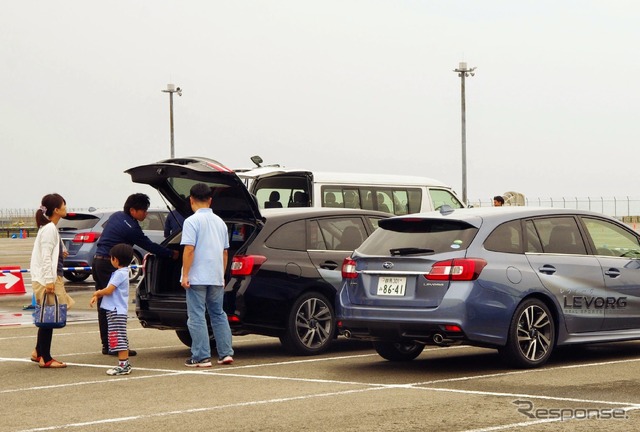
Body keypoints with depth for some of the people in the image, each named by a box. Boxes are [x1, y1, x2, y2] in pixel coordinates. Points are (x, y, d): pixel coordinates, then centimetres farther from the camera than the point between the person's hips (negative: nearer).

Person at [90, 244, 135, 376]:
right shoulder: (121, 272, 16)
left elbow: (109, 290, -21)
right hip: (116, 310, 10)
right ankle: (125, 364, 18)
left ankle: (123, 365, -11)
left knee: (119, 339, -10)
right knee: (122, 340, 13)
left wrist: (97, 293, -3)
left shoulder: (120, 274, -16)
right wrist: (97, 296, 7)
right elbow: (109, 290, 19)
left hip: (117, 311, -10)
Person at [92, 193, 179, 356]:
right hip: (109, 266, -9)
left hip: (98, 261, 9)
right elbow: (149, 246, -7)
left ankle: (107, 344, 14)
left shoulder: (116, 216, 12)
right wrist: (172, 254, 3)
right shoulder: (131, 228, -14)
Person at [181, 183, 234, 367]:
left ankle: (201, 357, -4)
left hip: (197, 278, -6)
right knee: (218, 314, 15)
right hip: (216, 278, 6)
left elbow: (189, 250, -17)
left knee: (197, 317, -2)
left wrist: (185, 275, -13)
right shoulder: (220, 222, 12)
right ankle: (226, 353, 12)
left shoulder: (192, 221, -10)